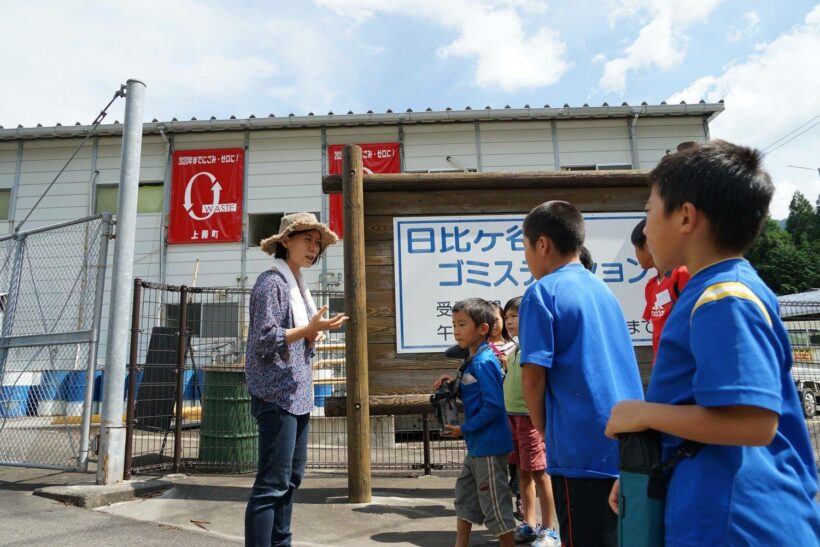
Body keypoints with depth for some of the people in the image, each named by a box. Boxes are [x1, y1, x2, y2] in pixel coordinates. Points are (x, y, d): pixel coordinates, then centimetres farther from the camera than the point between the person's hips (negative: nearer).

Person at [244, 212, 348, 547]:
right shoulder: (271, 282, -11)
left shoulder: (298, 285, 16)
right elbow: (265, 340, -18)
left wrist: (312, 335, 3)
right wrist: (309, 328, -21)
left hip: (297, 393, 9)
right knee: (273, 482, -7)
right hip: (276, 394, -9)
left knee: (291, 477, 15)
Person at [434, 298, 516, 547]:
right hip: (476, 445, 10)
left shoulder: (484, 362, -21)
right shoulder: (471, 360, 8)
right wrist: (455, 386, 0)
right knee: (465, 497, 21)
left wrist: (464, 428, -17)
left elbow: (493, 406, -25)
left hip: (489, 446, -10)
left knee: (495, 506, 3)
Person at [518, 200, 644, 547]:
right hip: (628, 441, 8)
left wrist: (543, 428, 2)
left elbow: (534, 374, -14)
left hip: (584, 447, -7)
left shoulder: (542, 292, -10)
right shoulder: (603, 289, 12)